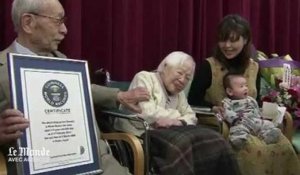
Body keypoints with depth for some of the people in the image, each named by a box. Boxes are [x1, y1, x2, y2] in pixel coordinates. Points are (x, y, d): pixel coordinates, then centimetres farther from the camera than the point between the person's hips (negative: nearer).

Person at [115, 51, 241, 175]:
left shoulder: (178, 93, 23)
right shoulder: (144, 78, 0)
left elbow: (191, 117, 14)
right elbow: (146, 113, -14)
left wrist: (180, 122, -10)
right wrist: (176, 117, -5)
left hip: (167, 132, 7)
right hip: (142, 132, -7)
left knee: (211, 138, -14)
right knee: (180, 142, -36)